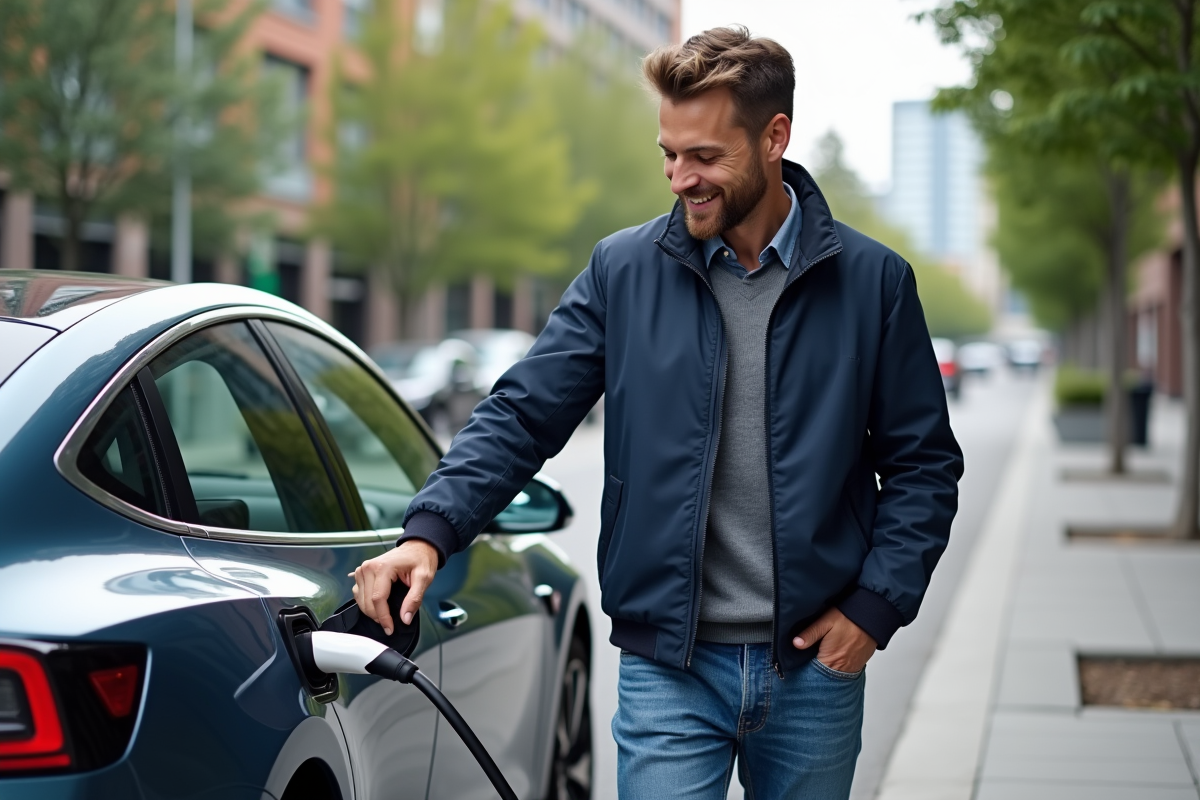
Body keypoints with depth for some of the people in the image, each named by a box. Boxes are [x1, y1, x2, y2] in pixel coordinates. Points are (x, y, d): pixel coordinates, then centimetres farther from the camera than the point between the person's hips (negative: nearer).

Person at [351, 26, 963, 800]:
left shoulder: (872, 281, 0)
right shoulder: (624, 271, 0)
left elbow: (924, 464, 5)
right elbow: (521, 417, -1)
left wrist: (876, 605, -5)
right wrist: (429, 531, -16)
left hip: (814, 665, 1)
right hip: (668, 664, -1)